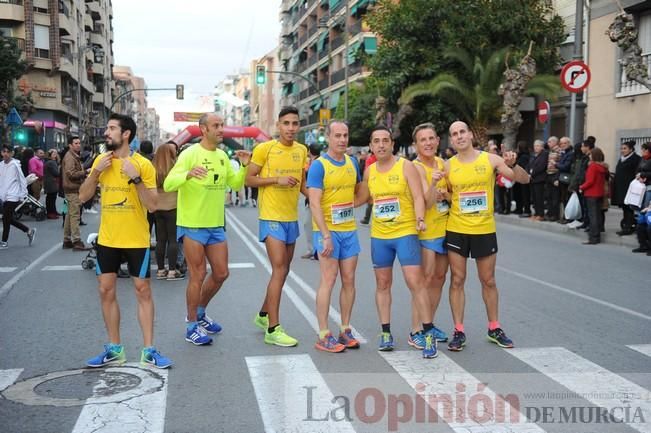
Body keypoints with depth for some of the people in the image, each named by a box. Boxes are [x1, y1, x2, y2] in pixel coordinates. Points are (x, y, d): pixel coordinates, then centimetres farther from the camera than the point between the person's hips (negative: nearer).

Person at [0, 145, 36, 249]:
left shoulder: (15, 165, -11)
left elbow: (22, 180, -7)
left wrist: (23, 194, -9)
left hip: (13, 197, -7)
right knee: (9, 219, 10)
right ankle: (29, 231, 25)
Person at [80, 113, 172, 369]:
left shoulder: (143, 164, -9)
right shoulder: (101, 160, 4)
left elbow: (152, 205, -14)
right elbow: (83, 197, 4)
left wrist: (135, 178, -24)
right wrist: (96, 171, -9)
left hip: (136, 240, -4)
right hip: (107, 239, 4)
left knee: (143, 291, 2)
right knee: (106, 292, 7)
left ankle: (148, 351, 9)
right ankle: (114, 349, 19)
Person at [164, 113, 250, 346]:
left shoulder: (223, 156, 10)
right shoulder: (190, 154, -12)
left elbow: (235, 184, 18)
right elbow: (168, 184, -21)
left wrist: (244, 166, 1)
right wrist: (188, 174, -40)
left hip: (216, 225, 7)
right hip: (192, 225, -7)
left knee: (221, 273, 12)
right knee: (198, 276, 0)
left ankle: (199, 313, 33)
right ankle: (192, 327, 15)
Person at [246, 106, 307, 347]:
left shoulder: (301, 151, 8)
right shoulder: (264, 149, -8)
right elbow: (249, 179, -6)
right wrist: (277, 179, -18)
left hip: (292, 218, 7)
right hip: (271, 218, -7)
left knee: (283, 271, 15)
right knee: (279, 270, -12)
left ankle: (263, 315, 33)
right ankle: (273, 329, -7)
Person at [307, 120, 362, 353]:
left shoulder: (352, 163, 9)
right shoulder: (318, 165, -9)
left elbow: (360, 190, 27)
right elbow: (314, 203, -15)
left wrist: (351, 203, 8)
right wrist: (326, 236, -20)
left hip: (349, 230, 6)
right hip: (327, 231, -6)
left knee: (349, 280, 7)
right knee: (328, 280, -6)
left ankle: (345, 331, 18)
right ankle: (323, 336, 0)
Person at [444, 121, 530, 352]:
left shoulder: (490, 159, -4)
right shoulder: (448, 165, 0)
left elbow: (524, 180, -4)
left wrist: (513, 164, -22)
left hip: (485, 230, 0)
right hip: (456, 230, 1)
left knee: (488, 281, 11)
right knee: (457, 280, 3)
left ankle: (494, 329, 25)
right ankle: (459, 331, 13)